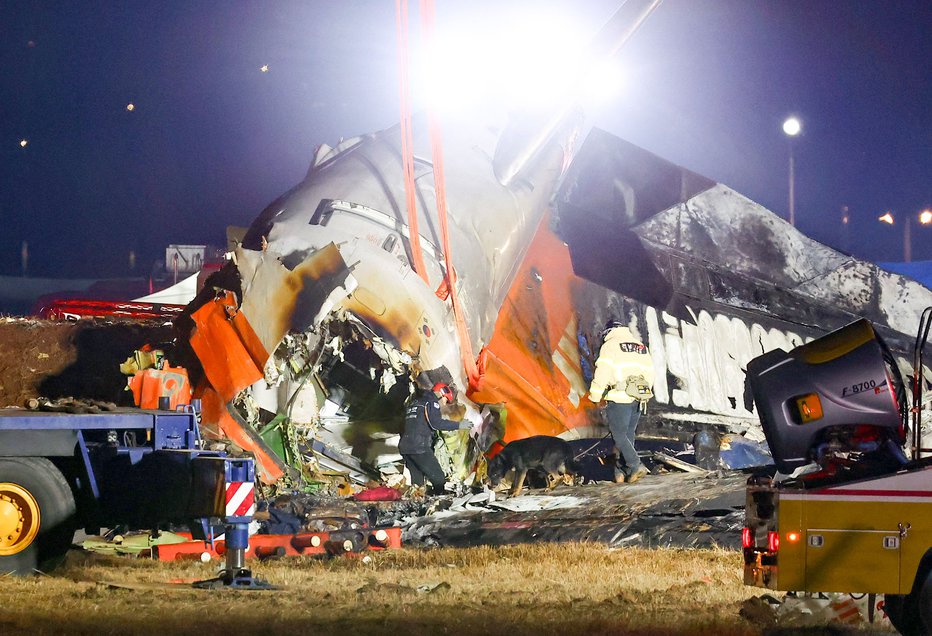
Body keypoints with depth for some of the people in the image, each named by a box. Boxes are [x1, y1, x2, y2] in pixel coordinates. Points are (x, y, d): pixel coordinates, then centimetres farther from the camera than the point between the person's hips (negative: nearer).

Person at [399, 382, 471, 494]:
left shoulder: (414, 402, 26)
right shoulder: (431, 401, 1)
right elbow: (436, 423, -12)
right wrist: (458, 425, -8)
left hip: (404, 446, 8)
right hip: (419, 447, -8)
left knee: (417, 481, 10)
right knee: (439, 479, -9)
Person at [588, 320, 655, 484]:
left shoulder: (610, 345, -1)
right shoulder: (641, 346, 19)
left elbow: (602, 373, -10)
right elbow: (650, 373, 17)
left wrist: (595, 395, -4)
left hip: (619, 398, -6)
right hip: (638, 399, 6)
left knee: (619, 435, -4)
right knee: (628, 435, 11)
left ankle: (636, 466, -14)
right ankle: (623, 471, 9)